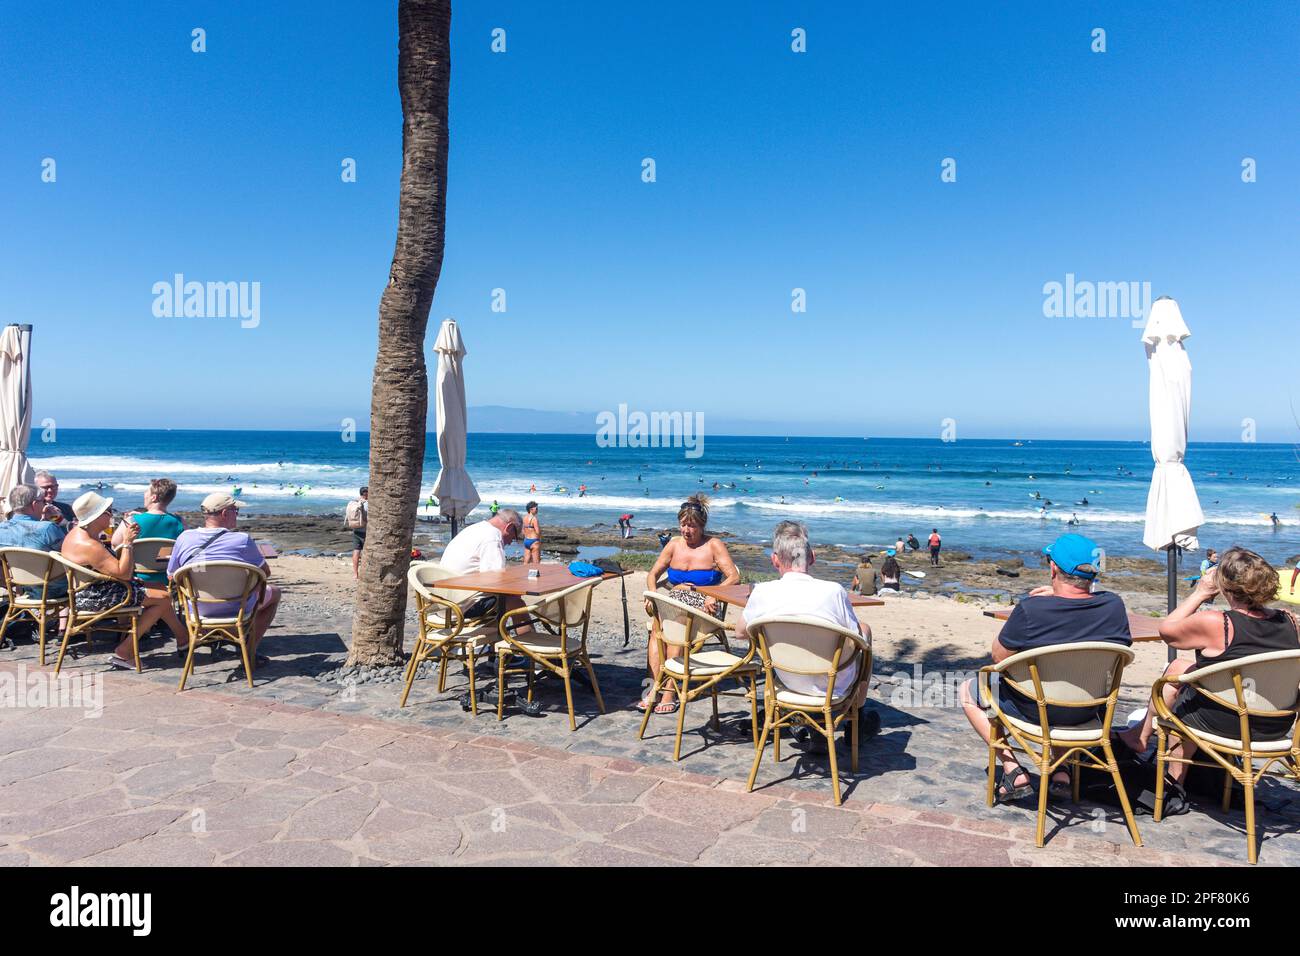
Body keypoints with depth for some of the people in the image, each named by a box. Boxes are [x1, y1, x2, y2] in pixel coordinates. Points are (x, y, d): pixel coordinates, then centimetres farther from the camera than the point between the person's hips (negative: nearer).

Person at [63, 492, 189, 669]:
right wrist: (128, 542, -22)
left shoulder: (79, 533, 7)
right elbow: (123, 573, -27)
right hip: (94, 598, -11)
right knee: (163, 598, -11)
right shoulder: (88, 546, -26)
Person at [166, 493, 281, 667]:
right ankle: (250, 652, 17)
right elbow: (265, 572, -2)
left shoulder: (184, 538, -6)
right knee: (274, 592, 23)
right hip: (237, 609, -5)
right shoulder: (243, 539, -15)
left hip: (199, 609, 5)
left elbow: (171, 575, 7)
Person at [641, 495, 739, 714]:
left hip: (701, 605, -3)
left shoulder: (714, 545, 6)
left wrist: (714, 596, -20)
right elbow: (653, 574, 20)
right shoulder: (674, 544, 18)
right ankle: (656, 684, -40)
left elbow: (734, 577, -4)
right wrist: (652, 594, -1)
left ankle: (668, 690, -38)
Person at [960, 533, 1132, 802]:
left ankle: (1014, 771, 8)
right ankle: (1061, 771, 27)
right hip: (1089, 711, 5)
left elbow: (999, 657, -12)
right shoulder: (1114, 606, -14)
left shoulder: (1031, 610, -27)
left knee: (968, 691, 21)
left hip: (1036, 710, -5)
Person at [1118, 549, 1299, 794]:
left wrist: (1200, 593, -1)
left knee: (1177, 668, 16)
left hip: (1228, 725, -5)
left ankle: (1141, 735, 37)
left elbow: (1166, 630, -6)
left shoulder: (1215, 624, -24)